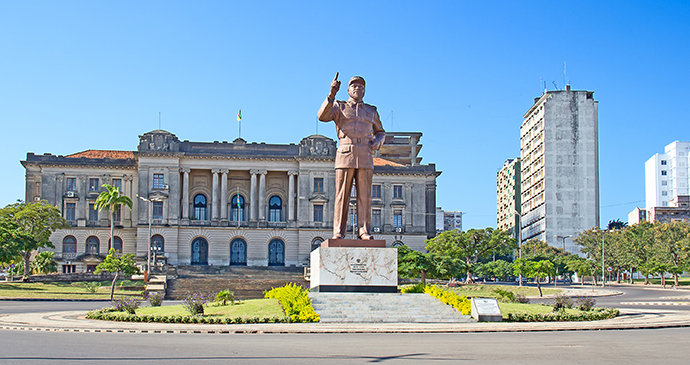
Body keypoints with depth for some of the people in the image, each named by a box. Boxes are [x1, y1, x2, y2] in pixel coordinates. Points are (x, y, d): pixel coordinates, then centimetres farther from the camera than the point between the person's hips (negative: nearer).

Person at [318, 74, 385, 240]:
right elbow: (322, 116, -6)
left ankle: (364, 230, 0)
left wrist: (377, 142, 4)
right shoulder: (339, 106, 12)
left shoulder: (371, 111, 20)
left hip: (365, 156, 2)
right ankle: (339, 232, -4)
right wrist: (332, 94, -16)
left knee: (364, 195, -2)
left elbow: (380, 132, 28)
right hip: (345, 153, -2)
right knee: (342, 195, -5)